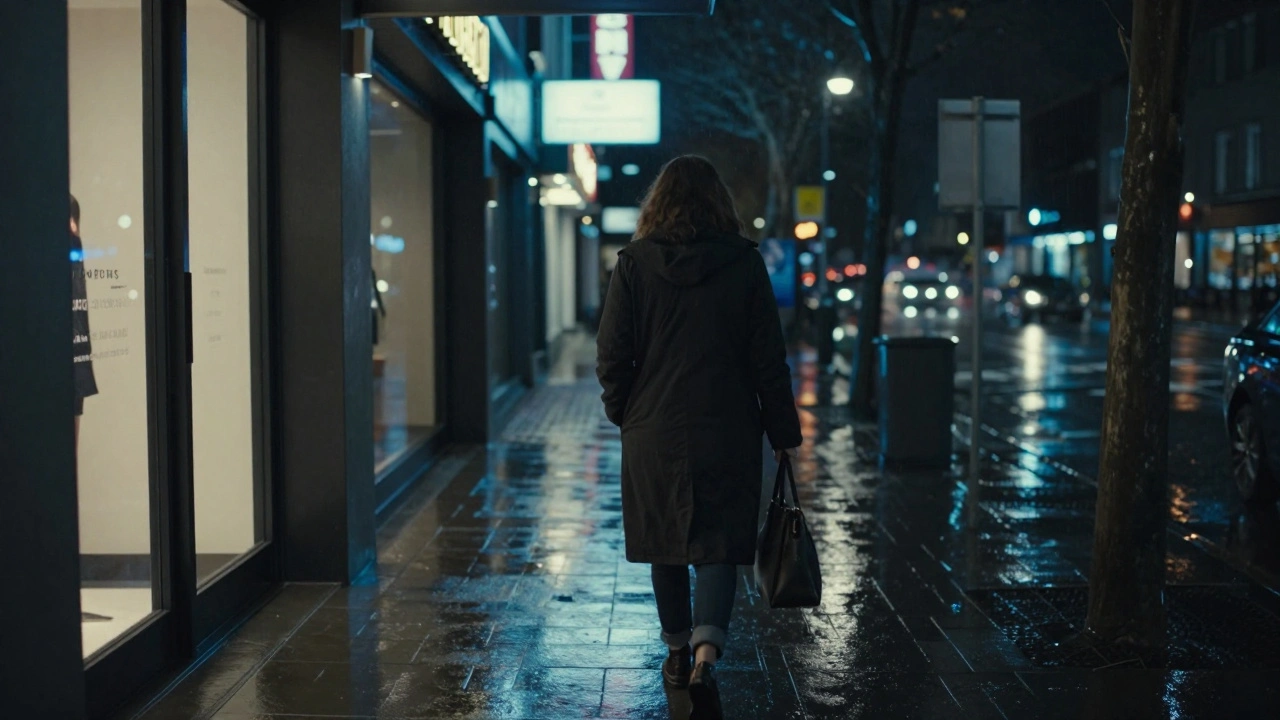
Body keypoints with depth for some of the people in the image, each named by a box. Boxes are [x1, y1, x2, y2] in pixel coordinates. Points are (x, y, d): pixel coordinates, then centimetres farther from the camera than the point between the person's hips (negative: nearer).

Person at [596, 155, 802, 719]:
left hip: (653, 431, 1)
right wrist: (782, 429, 7)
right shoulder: (745, 263, -3)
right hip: (727, 433, -1)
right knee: (718, 544, 3)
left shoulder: (635, 263, -3)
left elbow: (611, 352, -3)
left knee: (665, 544, 15)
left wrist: (621, 410, 13)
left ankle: (678, 652, 27)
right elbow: (769, 356, -1)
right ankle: (706, 653, -16)